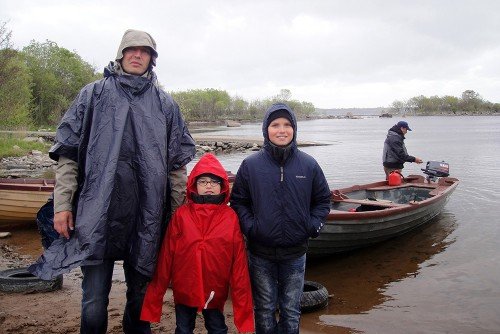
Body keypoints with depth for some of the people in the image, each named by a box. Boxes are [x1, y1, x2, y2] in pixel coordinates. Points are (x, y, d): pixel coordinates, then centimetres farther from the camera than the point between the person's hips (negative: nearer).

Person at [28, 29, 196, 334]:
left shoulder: (165, 104, 10)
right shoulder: (94, 94, 6)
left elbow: (177, 162, 11)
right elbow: (68, 152, 3)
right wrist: (62, 204, -3)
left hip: (147, 218, 2)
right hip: (98, 214, -1)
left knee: (141, 294, 14)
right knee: (94, 303, 2)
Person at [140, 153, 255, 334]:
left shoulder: (231, 217, -7)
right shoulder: (181, 215, -7)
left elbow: (239, 260, -8)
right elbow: (166, 256, -6)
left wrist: (242, 300, -10)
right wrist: (156, 293, -5)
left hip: (216, 291, 0)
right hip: (184, 290, 0)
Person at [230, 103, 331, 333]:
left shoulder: (308, 165, -2)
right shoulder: (251, 165, -5)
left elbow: (322, 199, 8)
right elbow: (238, 201, 2)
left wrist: (314, 225, -5)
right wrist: (249, 226, -11)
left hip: (295, 253, 1)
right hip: (260, 253, -1)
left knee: (291, 311, 16)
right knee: (264, 310, 15)